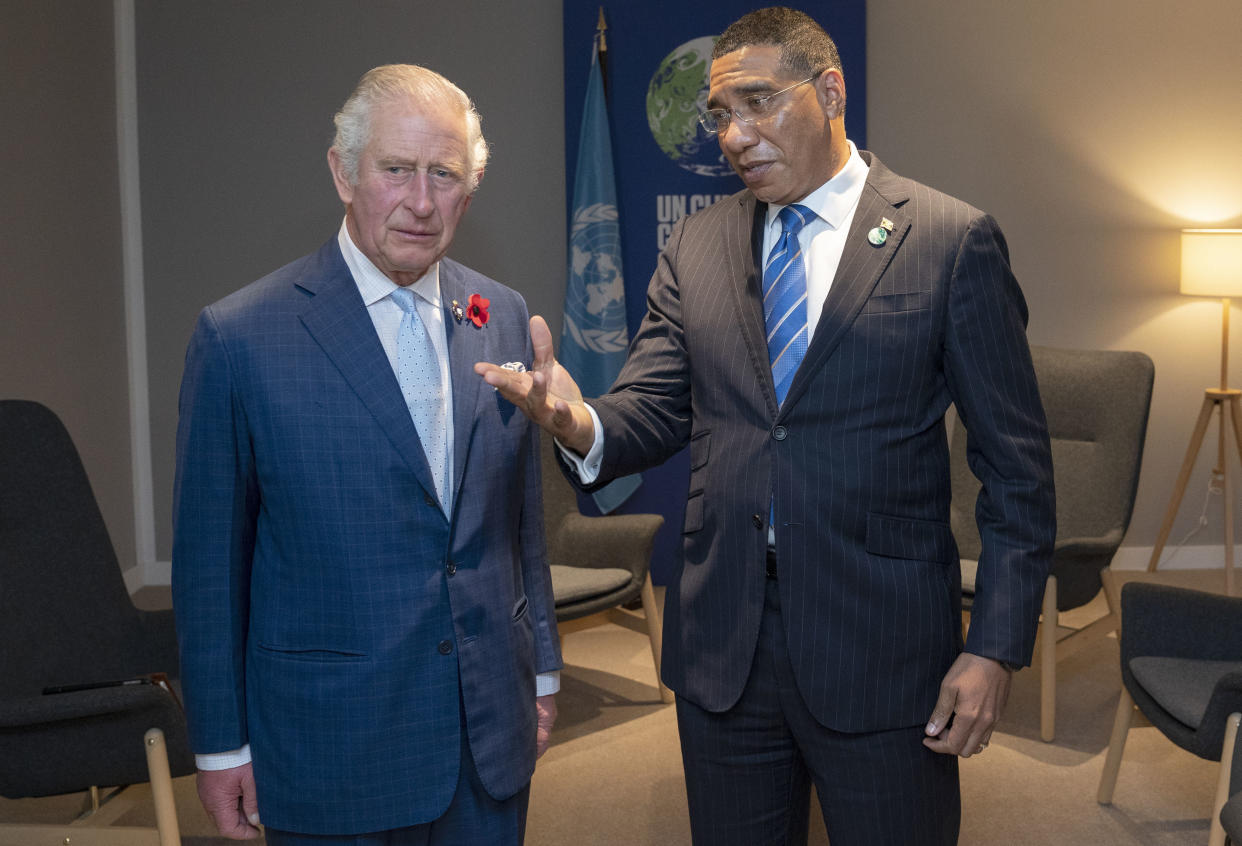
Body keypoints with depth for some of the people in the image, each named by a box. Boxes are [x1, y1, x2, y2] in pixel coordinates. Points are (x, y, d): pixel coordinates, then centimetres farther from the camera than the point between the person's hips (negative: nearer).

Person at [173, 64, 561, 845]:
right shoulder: (241, 337, -11)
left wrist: (542, 667, 14)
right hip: (333, 755, -4)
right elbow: (210, 562, -5)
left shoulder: (503, 318, 3)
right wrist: (221, 745, -2)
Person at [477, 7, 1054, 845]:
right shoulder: (695, 247, 7)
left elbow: (1017, 465, -4)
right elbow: (652, 411, 4)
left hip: (883, 649, -3)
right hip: (723, 644, 4)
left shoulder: (954, 241, -5)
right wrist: (581, 424, -20)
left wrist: (996, 648, -10)